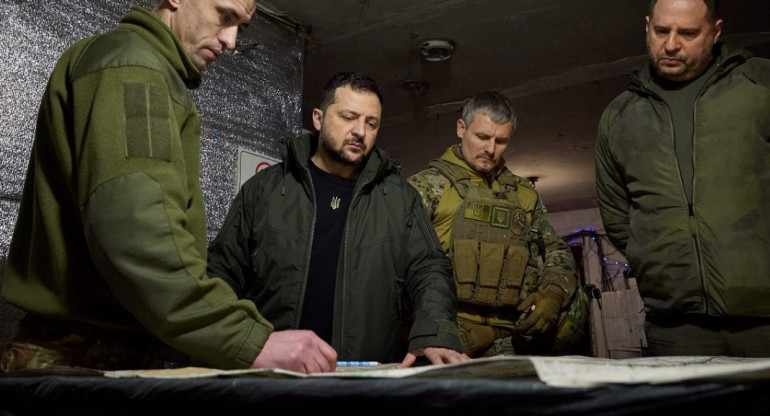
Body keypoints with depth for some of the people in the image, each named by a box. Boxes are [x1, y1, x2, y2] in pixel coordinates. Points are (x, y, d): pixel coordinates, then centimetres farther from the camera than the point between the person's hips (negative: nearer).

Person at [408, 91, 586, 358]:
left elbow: (558, 252, 23)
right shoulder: (428, 186, 6)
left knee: (574, 306, -20)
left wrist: (552, 296, 0)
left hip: (515, 334, 6)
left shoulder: (524, 194, 22)